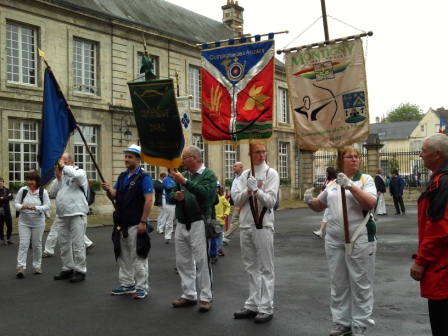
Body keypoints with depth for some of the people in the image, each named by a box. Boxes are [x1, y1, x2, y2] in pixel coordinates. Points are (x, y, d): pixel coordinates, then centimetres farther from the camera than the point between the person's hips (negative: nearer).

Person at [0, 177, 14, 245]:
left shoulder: (7, 190, 4)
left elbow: (11, 197, -11)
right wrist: (6, 197, -16)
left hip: (7, 211, 2)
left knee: (10, 226, 3)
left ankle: (8, 239, 19)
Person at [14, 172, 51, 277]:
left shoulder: (43, 192, -7)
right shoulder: (22, 190, -3)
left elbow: (47, 205, -8)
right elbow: (15, 203, 2)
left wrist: (36, 208, -25)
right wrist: (21, 206, -20)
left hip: (38, 222, 0)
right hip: (24, 222, 0)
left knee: (37, 245, 10)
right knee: (23, 244, -7)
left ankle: (37, 266, 22)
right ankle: (21, 267, -10)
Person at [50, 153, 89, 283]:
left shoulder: (80, 172, -1)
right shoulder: (60, 176, 17)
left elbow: (76, 175, -26)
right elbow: (52, 192, 11)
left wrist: (64, 167, -12)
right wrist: (58, 177, 0)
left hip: (76, 214, -7)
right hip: (61, 215, 7)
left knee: (78, 244, -4)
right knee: (64, 244, 12)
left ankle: (80, 271, 2)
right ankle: (68, 269, 23)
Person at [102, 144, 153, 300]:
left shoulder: (144, 177, -11)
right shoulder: (122, 176, 11)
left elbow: (148, 200, -17)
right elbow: (114, 197, 10)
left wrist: (143, 222, -21)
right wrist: (108, 190, -13)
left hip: (136, 225, -8)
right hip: (121, 224, 8)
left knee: (138, 257, -1)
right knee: (123, 256, 14)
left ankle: (142, 287, 7)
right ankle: (127, 284, 25)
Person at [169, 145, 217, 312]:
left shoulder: (208, 175, -6)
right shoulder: (184, 174, 14)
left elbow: (205, 193, -24)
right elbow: (170, 195, 15)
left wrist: (185, 182, -25)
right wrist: (175, 196, -8)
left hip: (198, 224, -7)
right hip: (181, 224, 7)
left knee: (202, 261, -3)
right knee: (183, 262, 12)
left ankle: (206, 297, 6)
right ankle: (189, 295, 23)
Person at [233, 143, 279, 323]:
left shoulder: (271, 173, -3)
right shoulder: (245, 175, 10)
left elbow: (271, 200, -11)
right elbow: (237, 200, 3)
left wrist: (256, 190, -25)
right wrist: (248, 190, -13)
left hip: (263, 226, -5)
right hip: (245, 226, 5)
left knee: (265, 268, 3)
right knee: (252, 268, 14)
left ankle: (266, 308, 8)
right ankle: (252, 305, 23)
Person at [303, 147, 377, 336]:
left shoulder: (365, 179, -1)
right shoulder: (332, 184, 12)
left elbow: (371, 203, -16)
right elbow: (319, 206, 22)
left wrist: (350, 185, -24)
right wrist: (310, 201, -1)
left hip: (360, 239, -5)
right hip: (334, 240, 5)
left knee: (360, 284, 2)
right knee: (338, 284, 10)